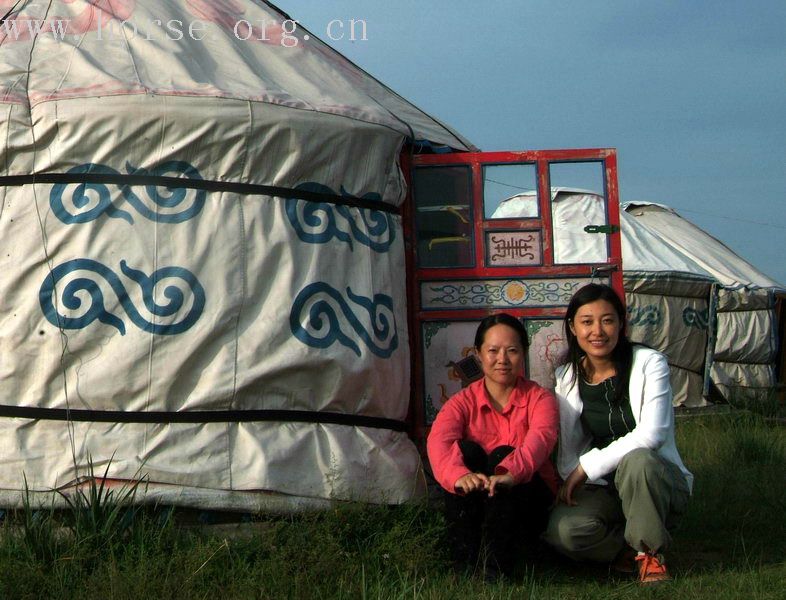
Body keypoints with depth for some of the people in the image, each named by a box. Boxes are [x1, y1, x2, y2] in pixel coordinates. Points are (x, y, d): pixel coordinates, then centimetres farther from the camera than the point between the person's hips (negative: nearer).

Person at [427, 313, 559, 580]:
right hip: (472, 502, 1)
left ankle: (495, 568, -37)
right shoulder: (463, 402, 1)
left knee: (503, 453, -27)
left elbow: (541, 437, -25)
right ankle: (466, 561, -29)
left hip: (526, 501, -1)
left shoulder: (539, 398, 0)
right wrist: (459, 475, -46)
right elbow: (438, 441, -21)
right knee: (465, 449, -24)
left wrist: (510, 473, -48)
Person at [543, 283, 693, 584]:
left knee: (636, 459, -38)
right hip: (601, 489, 2)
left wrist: (587, 466, -22)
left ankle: (650, 553, -13)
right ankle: (630, 550, 1)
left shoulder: (649, 363, -9)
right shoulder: (567, 377, 3)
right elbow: (567, 451, 4)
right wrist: (570, 483, -16)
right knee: (563, 530, -30)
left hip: (658, 482, -2)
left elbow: (652, 433, -21)